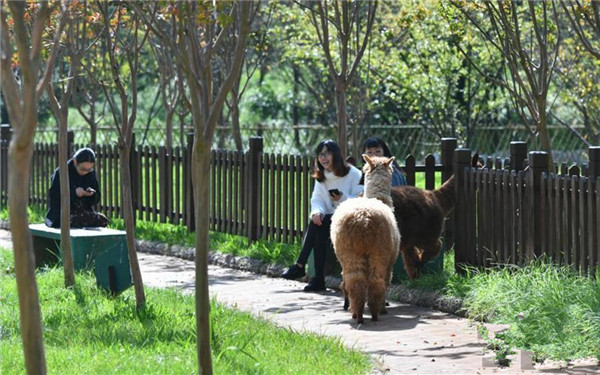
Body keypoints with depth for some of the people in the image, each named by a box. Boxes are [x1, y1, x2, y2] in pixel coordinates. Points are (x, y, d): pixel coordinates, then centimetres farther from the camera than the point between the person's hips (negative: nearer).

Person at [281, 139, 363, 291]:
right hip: (330, 218, 5)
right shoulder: (321, 177, 14)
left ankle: (300, 266, -24)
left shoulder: (353, 174, -6)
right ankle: (318, 278, -32)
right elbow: (317, 199, 4)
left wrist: (343, 198, -28)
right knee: (317, 223, -29)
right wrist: (317, 211, -18)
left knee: (316, 224, -29)